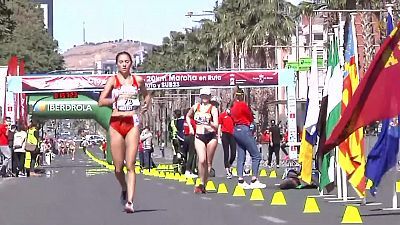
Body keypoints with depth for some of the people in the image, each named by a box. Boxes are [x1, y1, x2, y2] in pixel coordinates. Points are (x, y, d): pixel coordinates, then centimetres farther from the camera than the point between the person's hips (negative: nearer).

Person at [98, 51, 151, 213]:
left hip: (132, 124, 0)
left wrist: (145, 106, 10)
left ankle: (130, 201, -16)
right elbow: (101, 101, -3)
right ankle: (124, 189, 34)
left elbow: (146, 95, 29)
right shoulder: (113, 80, 4)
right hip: (116, 123, 0)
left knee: (130, 165, -11)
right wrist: (117, 98, -15)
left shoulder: (138, 80, 9)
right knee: (118, 167, 5)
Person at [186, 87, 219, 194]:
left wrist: (210, 123, -31)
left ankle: (203, 185, 13)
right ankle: (201, 183, -8)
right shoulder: (195, 107, 8)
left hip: (211, 137, -1)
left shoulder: (213, 109, -2)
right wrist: (190, 127, 13)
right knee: (202, 160, -17)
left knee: (208, 162, 3)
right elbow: (188, 117, 28)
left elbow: (216, 126, -10)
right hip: (199, 136, 1)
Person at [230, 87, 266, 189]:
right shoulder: (243, 105, -12)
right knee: (256, 155, -6)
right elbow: (251, 119, -3)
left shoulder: (234, 106, 12)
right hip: (244, 130, -9)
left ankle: (240, 180, 4)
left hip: (236, 130, 9)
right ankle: (254, 181, -11)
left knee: (241, 157, 9)